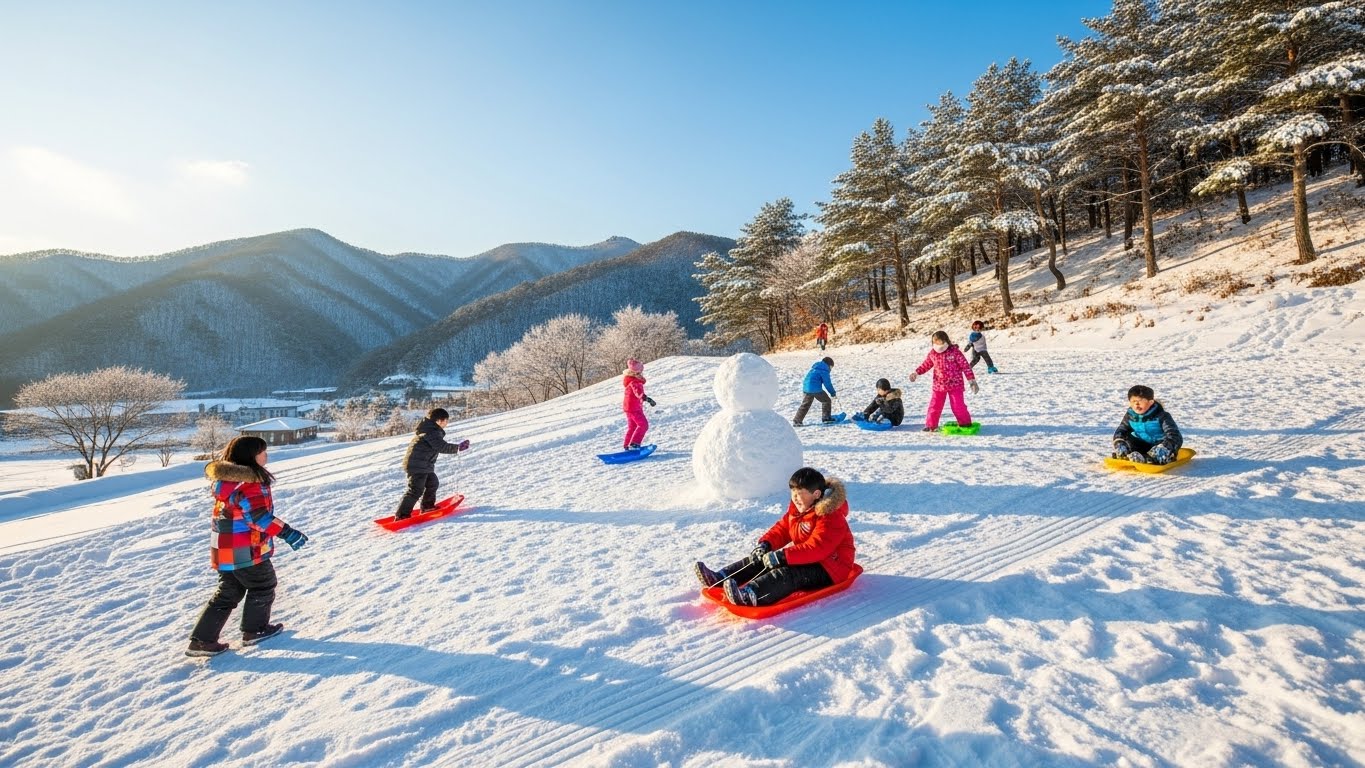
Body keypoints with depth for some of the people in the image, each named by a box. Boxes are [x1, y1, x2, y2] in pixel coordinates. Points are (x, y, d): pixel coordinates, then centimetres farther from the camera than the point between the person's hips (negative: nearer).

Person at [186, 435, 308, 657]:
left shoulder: (226, 479, 9)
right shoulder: (249, 483, -22)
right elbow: (259, 516, -26)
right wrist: (286, 532, -24)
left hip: (224, 550, 9)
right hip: (246, 551, -9)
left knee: (228, 593, 19)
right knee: (263, 586, 12)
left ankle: (202, 639, 19)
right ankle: (254, 630, 24)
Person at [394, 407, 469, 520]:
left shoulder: (430, 429, 13)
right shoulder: (431, 432, -20)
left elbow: (438, 446, 21)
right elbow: (442, 447, -28)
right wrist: (458, 447, -27)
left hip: (424, 465, 11)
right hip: (417, 465, -11)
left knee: (433, 483, 21)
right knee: (415, 490, -8)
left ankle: (427, 506, 35)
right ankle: (402, 514, -4)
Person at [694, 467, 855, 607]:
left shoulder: (830, 518, -23)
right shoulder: (797, 508, 5)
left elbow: (816, 548, -32)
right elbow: (782, 528, 7)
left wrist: (782, 556, -38)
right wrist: (765, 544, -14)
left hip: (829, 568, -9)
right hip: (804, 558, 9)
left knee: (788, 573, -36)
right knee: (761, 559, -8)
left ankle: (749, 595, -61)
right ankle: (721, 577, -21)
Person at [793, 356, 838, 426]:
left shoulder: (815, 367, 23)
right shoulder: (824, 369, -4)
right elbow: (827, 383, -4)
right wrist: (832, 392, 7)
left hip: (806, 388, 8)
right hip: (815, 389, -8)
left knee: (805, 405, 13)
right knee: (827, 401, 11)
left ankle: (796, 421, 8)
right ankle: (826, 417, 14)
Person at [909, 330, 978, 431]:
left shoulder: (955, 352, -11)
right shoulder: (932, 353, 1)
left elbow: (965, 366, -8)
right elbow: (926, 365, 16)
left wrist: (972, 381, -9)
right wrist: (916, 373, 3)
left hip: (955, 385, -4)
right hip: (938, 385, 4)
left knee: (958, 405, -2)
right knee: (934, 405, 5)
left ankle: (965, 424, 15)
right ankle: (930, 425, 16)